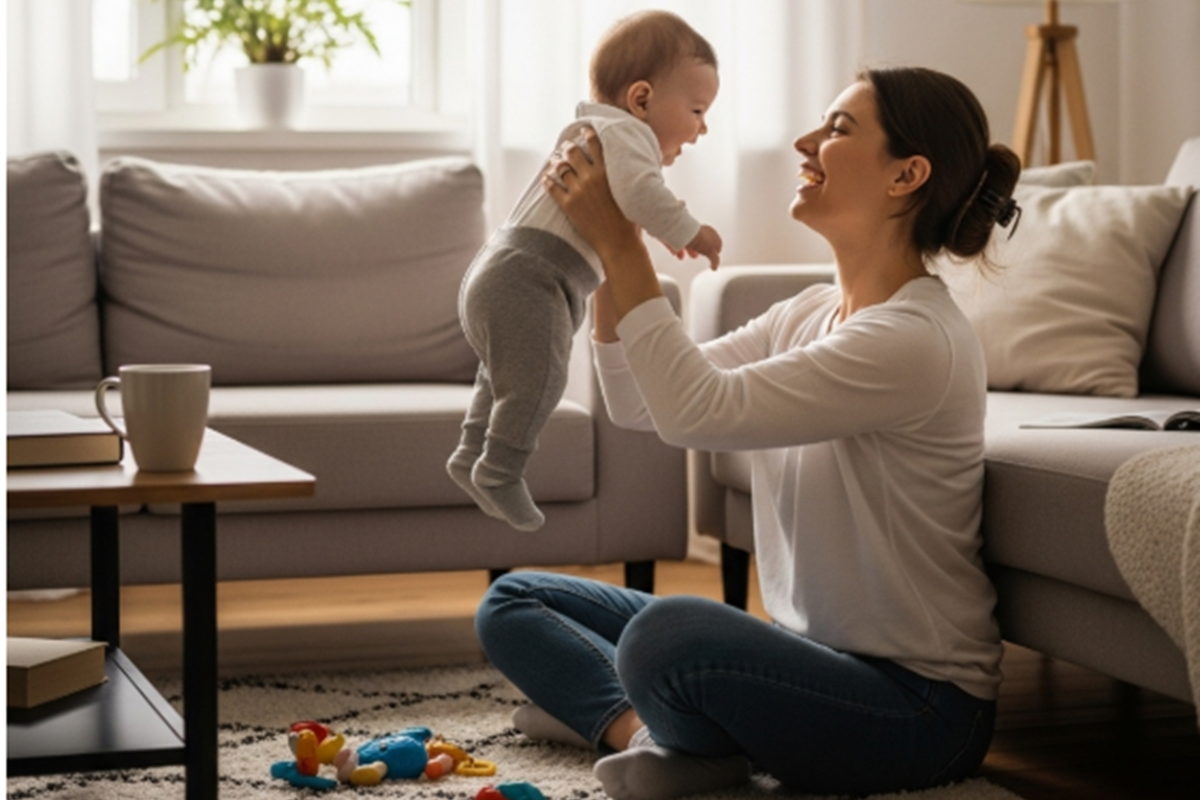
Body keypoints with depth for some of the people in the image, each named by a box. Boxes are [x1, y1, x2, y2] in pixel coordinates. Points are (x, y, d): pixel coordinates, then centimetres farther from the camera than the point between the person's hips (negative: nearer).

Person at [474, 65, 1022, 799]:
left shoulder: (917, 341, -21)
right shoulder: (811, 313, 8)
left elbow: (694, 410, -27)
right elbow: (637, 403, 9)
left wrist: (623, 243, -19)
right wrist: (611, 250, -2)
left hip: (916, 705, -9)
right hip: (812, 656, 9)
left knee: (666, 632, -38)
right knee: (513, 602, 8)